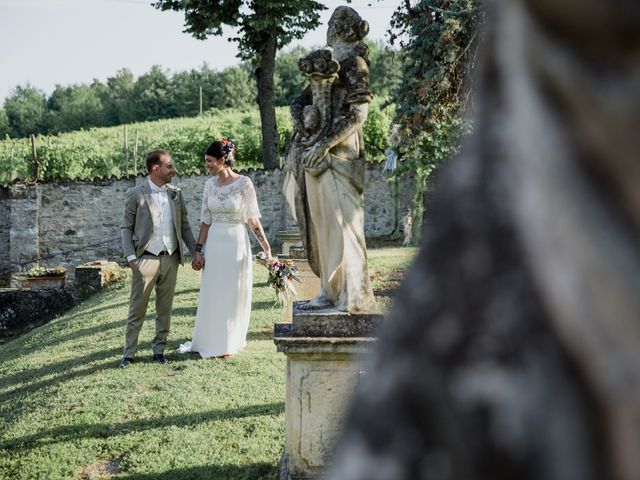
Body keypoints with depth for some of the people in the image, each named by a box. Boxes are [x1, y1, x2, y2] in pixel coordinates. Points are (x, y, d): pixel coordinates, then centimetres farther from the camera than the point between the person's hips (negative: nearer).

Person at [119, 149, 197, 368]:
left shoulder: (176, 194, 9)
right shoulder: (136, 194, -4)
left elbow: (184, 226, 14)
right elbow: (126, 228, -1)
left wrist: (195, 251, 8)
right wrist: (130, 257, -10)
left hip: (171, 259, 4)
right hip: (146, 259, -4)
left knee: (165, 309, 9)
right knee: (137, 309, 0)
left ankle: (159, 350, 19)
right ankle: (129, 353, 7)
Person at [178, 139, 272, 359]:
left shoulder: (244, 183, -10)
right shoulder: (210, 184, 4)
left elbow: (253, 219, -8)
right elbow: (205, 221, 7)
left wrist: (266, 247, -12)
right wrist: (198, 250, 3)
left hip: (236, 242, -4)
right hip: (214, 243, 4)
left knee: (233, 294, 6)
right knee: (212, 294, 10)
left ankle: (228, 343, 20)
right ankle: (207, 341, 21)